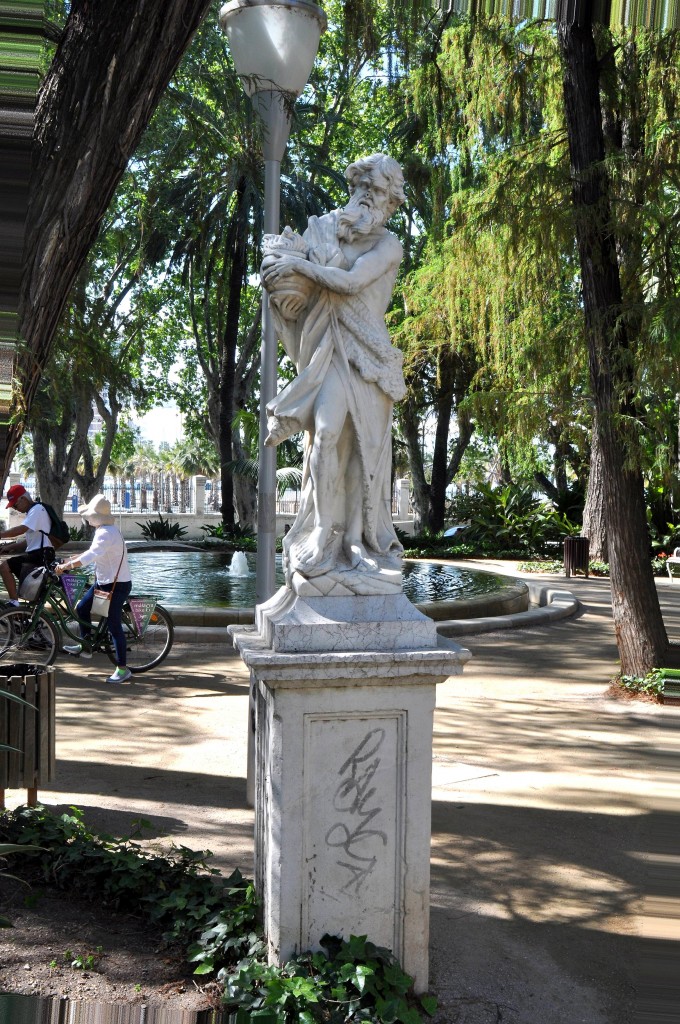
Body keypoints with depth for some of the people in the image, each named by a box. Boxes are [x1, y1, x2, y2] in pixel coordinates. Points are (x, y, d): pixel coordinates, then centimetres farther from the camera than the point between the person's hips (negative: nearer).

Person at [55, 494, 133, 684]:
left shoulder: (106, 533, -24)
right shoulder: (105, 530, 9)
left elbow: (90, 556, -36)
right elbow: (93, 552, 23)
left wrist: (65, 566, -33)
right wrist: (72, 559, 18)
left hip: (117, 585, -10)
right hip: (103, 581, 10)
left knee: (114, 626, -6)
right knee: (82, 608, 16)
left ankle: (122, 669, 1)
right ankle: (85, 647, 30)